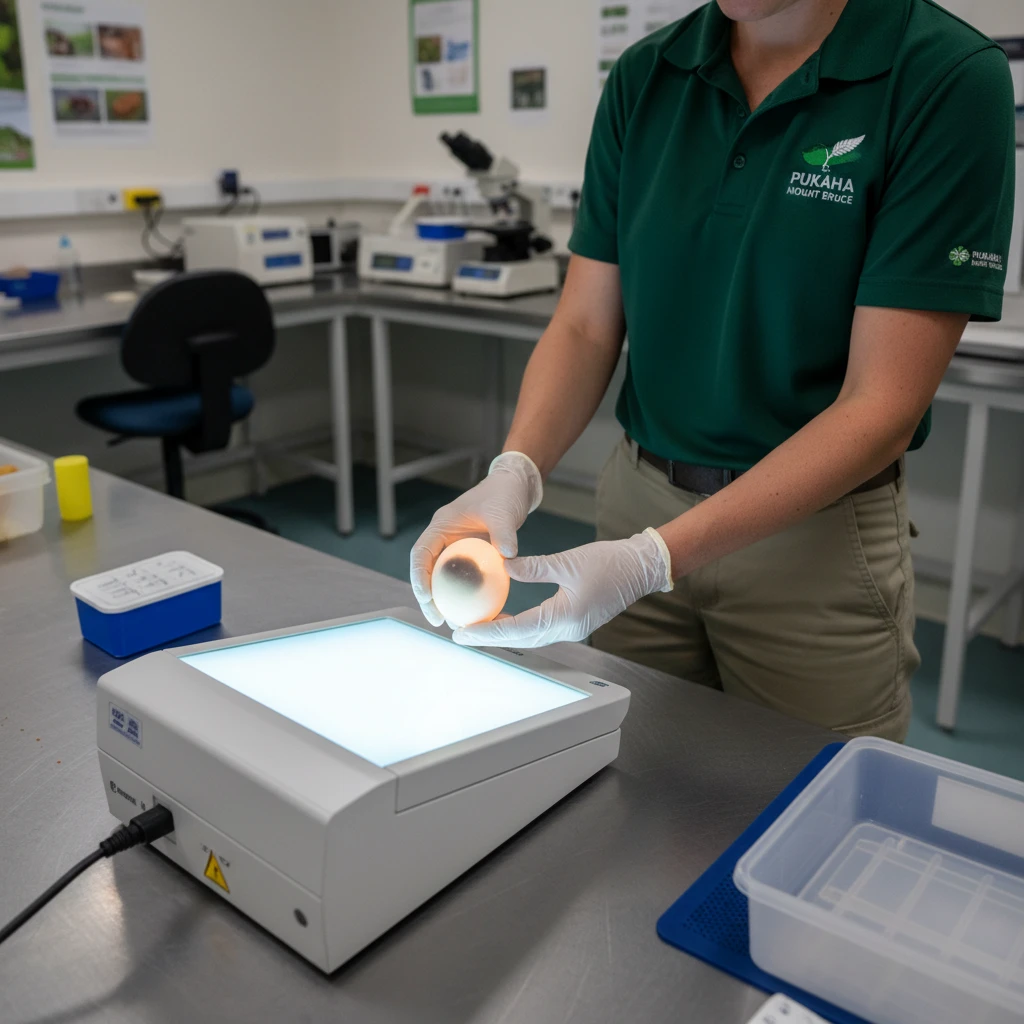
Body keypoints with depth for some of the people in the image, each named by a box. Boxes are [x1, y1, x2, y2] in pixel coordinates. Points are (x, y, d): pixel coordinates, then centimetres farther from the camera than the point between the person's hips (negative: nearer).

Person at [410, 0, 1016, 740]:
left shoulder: (950, 78, -14)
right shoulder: (643, 77, 0)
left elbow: (882, 403, -18)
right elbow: (585, 327, 0)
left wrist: (656, 559, -27)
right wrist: (513, 476, -19)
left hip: (819, 532, -3)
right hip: (637, 500, 4)